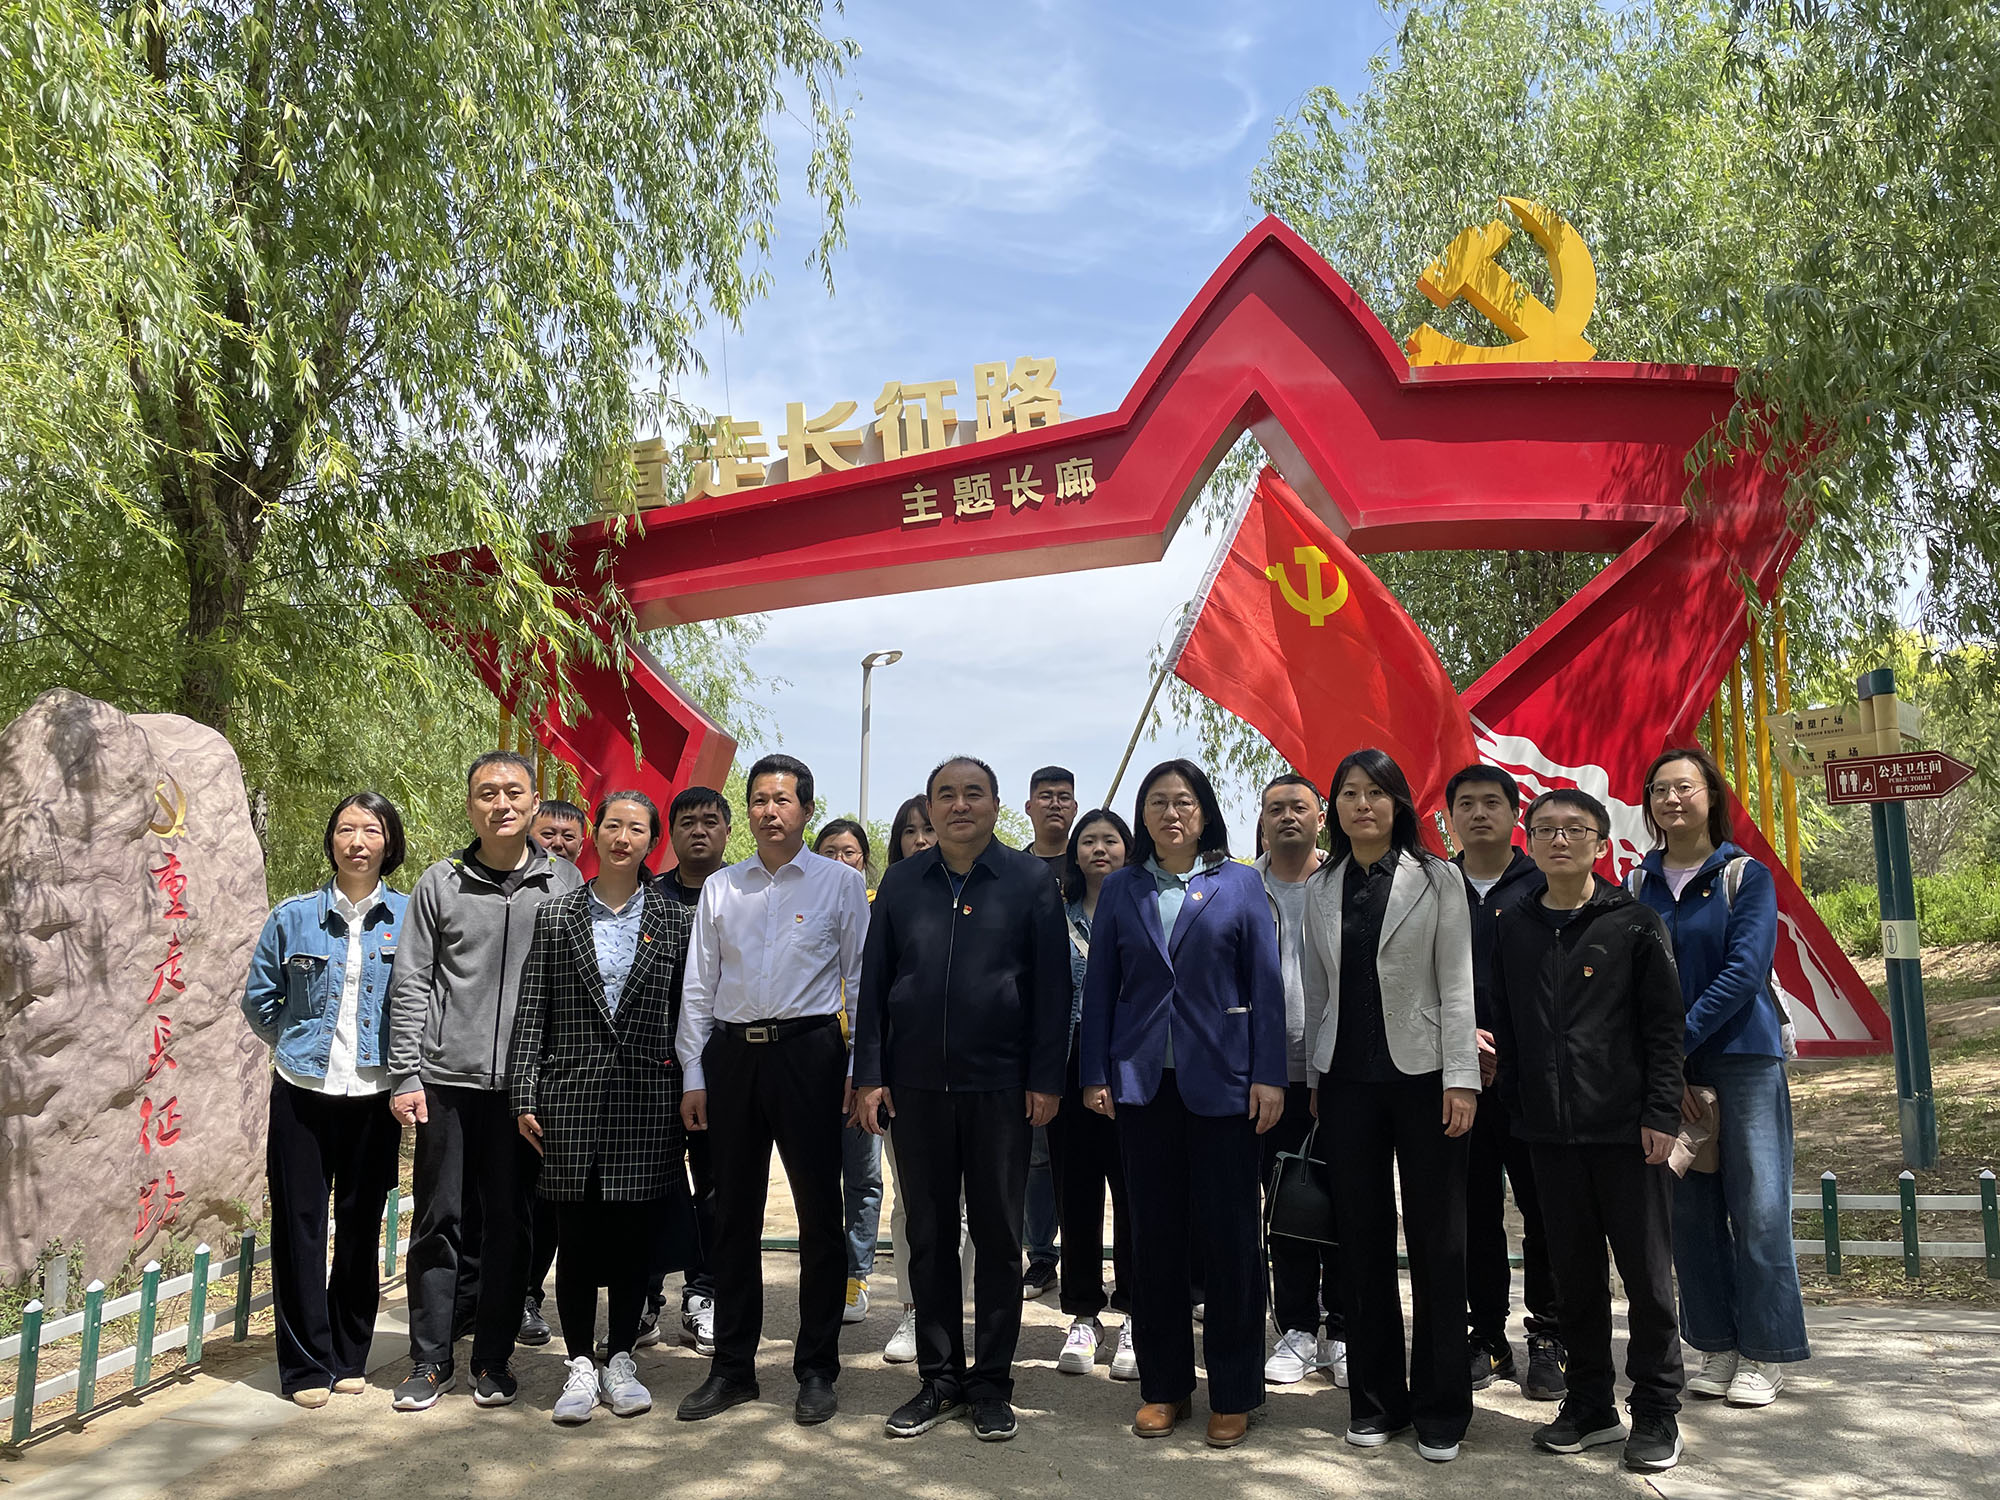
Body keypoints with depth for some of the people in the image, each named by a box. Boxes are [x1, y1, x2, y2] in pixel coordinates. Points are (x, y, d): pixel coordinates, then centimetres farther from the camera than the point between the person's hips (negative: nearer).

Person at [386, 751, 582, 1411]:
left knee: (510, 1224, 7)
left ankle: (493, 1360, 19)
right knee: (439, 1220, 5)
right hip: (448, 1081, 0)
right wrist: (405, 1074, -2)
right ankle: (431, 1359, 18)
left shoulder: (563, 881, 5)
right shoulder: (441, 883, 5)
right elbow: (410, 983, 5)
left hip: (527, 1083, 0)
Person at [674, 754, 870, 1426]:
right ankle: (732, 1368, 23)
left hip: (808, 1050, -3)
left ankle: (816, 1370, 16)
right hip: (732, 1054, 3)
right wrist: (694, 1075, 7)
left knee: (819, 1213, 2)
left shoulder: (842, 882, 2)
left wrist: (859, 1069, -4)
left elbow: (861, 980, 2)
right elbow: (698, 985, 12)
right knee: (734, 1213, 10)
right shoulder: (719, 887, 11)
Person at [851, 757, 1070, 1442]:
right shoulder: (901, 883, 7)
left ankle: (992, 1384, 20)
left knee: (998, 1237, 7)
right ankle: (939, 1379, 23)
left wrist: (1046, 1079, -6)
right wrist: (869, 1076, 1)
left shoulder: (1029, 879, 0)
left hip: (1000, 1087, -2)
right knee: (929, 1237, 10)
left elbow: (1051, 985, -1)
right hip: (915, 1085, 2)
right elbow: (873, 981, 8)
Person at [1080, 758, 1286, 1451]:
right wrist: (1095, 1073, 1)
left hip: (1220, 1081, -2)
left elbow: (1266, 984, 0)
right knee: (1153, 1234, 8)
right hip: (1142, 1082, 2)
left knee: (1227, 1234, 3)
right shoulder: (1120, 889, 8)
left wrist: (1269, 1075, -7)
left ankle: (1233, 1393, 17)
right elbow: (1100, 984, 7)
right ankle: (1163, 1385, 22)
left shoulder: (1240, 885, 3)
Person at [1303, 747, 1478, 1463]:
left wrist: (1460, 1078, -10)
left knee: (1437, 1242, 3)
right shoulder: (1322, 888, 9)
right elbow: (1316, 990, 12)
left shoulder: (1437, 878, 0)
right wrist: (1313, 1076, 10)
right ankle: (1376, 1398, 20)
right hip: (1347, 1078, 3)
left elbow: (1456, 984, -4)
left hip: (1421, 1074, -3)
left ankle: (1441, 1406, 16)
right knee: (1363, 1239, 7)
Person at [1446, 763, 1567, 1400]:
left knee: (1545, 1210, 2)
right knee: (1475, 1211, 8)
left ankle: (1548, 1339, 16)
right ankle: (1488, 1339, 20)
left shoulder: (1546, 885, 2)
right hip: (1457, 1077, 2)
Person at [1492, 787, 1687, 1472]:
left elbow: (1665, 1026, -4)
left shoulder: (1634, 923, -3)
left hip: (1627, 1130, -3)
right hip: (1549, 1131, 3)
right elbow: (1505, 1025, 11)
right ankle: (1589, 1405, 25)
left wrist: (1661, 1114, -9)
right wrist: (1516, 1107, 4)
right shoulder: (1512, 926, 7)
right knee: (1575, 1272, 12)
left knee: (1647, 1273, 5)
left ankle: (1656, 1413, 20)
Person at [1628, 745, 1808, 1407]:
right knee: (1689, 1210, 8)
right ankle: (1717, 1347, 21)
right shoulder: (1639, 884, 8)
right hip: (1667, 1064, 3)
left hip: (1742, 1057, -3)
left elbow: (1745, 969, -12)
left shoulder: (1746, 875, -2)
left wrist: (1679, 1039, -18)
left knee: (1758, 1207, 0)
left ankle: (1765, 1354, 14)